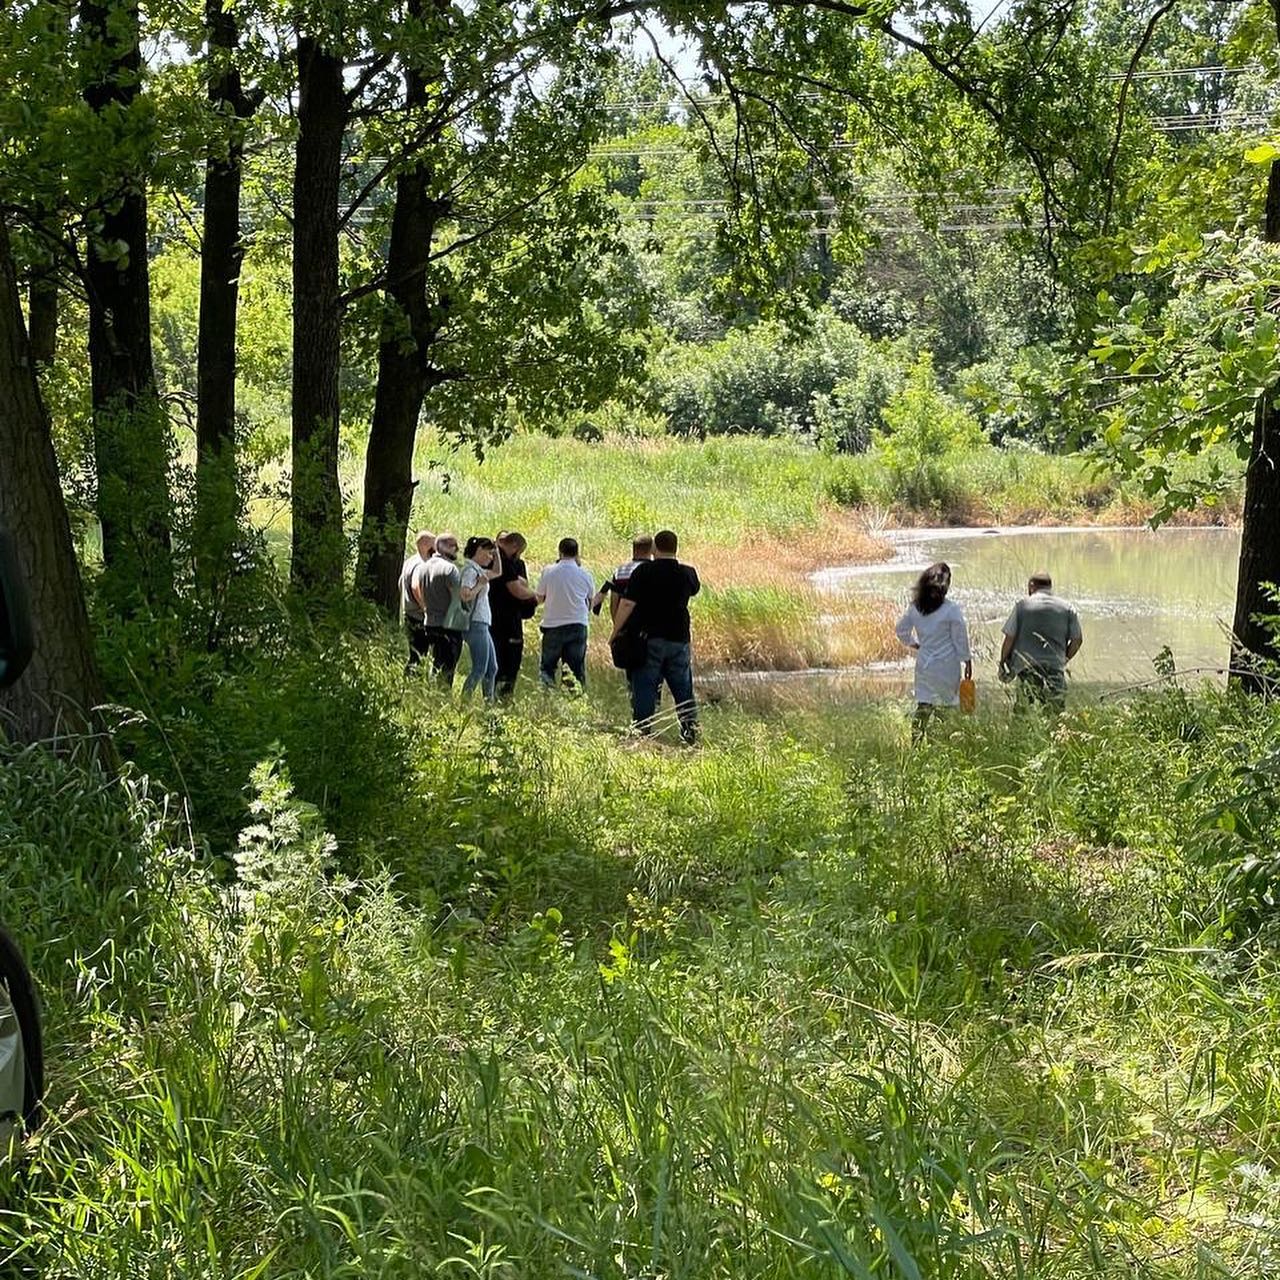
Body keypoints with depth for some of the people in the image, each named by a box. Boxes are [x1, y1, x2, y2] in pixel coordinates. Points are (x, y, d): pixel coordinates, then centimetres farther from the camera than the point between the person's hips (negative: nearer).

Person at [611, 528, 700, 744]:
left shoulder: (644, 571, -9)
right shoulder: (687, 573, 2)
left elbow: (628, 604, -13)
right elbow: (695, 590, 25)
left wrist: (615, 631, -5)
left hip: (649, 638, -3)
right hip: (679, 639, 3)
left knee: (644, 688, 2)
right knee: (684, 690, 11)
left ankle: (641, 732, 0)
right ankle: (691, 732, 11)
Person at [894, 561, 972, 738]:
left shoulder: (914, 608, 0)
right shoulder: (951, 610, -13)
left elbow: (900, 630, 12)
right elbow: (960, 638, -7)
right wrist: (967, 661, 4)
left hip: (924, 664, 4)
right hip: (947, 665, -4)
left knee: (923, 705, 7)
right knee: (946, 704, 5)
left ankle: (916, 742, 1)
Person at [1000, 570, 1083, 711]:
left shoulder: (1023, 604, 3)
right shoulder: (1067, 608, 9)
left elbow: (1010, 637, 1)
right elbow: (1077, 640, 10)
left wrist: (1003, 662, 13)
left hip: (1027, 668, -1)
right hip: (1055, 667, 1)